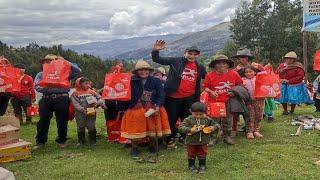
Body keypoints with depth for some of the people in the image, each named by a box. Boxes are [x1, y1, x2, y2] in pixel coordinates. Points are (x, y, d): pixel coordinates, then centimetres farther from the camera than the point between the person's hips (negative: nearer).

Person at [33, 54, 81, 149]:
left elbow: (78, 71, 7)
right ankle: (40, 142, 13)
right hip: (46, 99, 1)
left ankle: (61, 141, 17)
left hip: (62, 98, -1)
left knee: (62, 121, 3)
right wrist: (45, 88, -14)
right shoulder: (40, 74, 19)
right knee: (43, 121, 2)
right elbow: (37, 86, 6)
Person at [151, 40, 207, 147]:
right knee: (172, 119, 6)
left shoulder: (200, 68, 6)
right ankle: (170, 139, 25)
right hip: (173, 97, -3)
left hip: (189, 98, 3)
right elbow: (157, 60, -4)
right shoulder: (176, 61, -5)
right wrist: (155, 51, -24)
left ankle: (184, 138, 31)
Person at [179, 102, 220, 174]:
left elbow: (216, 125, 1)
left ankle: (202, 166, 31)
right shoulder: (188, 120, -14)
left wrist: (213, 128, -22)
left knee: (202, 155, 13)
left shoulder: (207, 120, -7)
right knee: (191, 155, 14)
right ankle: (191, 166, 33)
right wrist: (190, 130, -32)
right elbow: (181, 127, -21)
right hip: (191, 142, -1)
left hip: (203, 142, 1)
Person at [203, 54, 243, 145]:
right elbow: (205, 87, 3)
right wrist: (210, 92, -15)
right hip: (214, 102, -1)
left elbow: (240, 84, 11)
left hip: (228, 102, 1)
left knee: (227, 120, 11)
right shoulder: (210, 75, -5)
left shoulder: (233, 74, -1)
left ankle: (227, 137, 27)